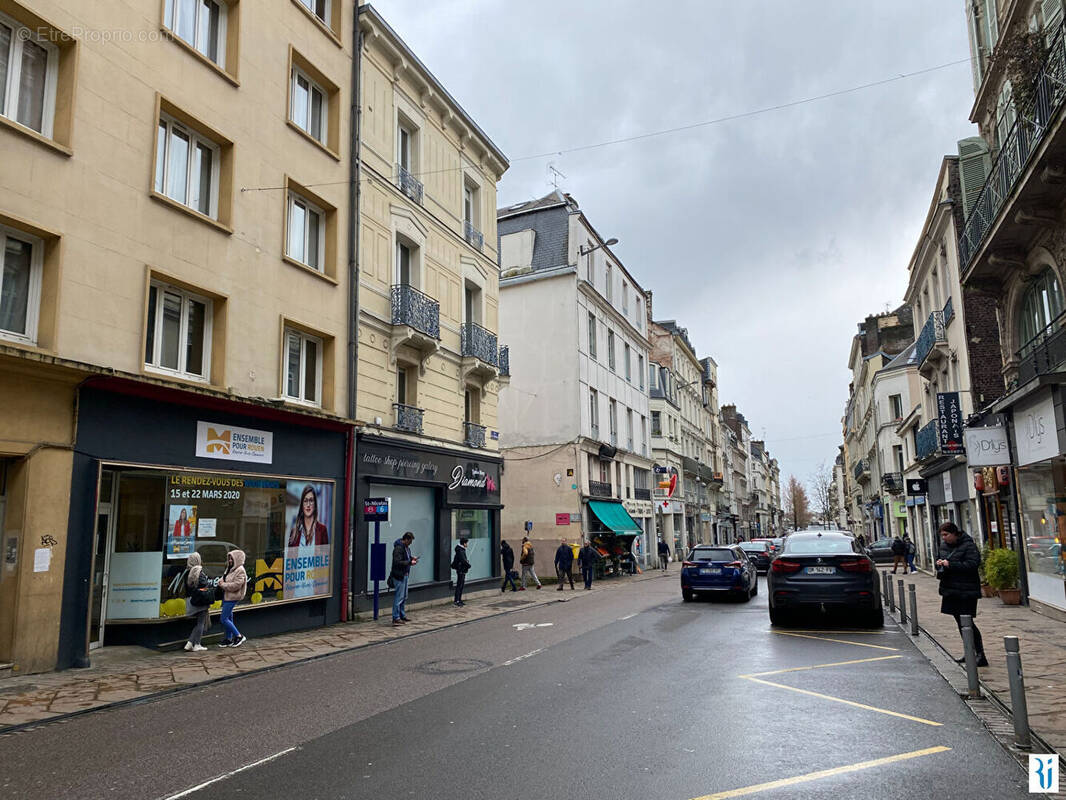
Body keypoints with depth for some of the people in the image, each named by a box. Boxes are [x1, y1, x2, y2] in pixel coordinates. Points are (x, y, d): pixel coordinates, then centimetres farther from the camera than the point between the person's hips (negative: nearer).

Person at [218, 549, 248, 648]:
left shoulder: (240, 571, -16)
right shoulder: (230, 568, 13)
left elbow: (236, 585, -23)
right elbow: (223, 578, 20)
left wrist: (224, 584, -14)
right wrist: (221, 581, -3)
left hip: (232, 597, -9)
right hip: (226, 596, 9)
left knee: (224, 619, -8)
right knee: (228, 618, 15)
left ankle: (239, 636, -1)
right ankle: (229, 639, 25)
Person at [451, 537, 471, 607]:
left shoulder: (462, 550, 15)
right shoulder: (460, 551, -18)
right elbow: (463, 560, -23)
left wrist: (467, 564, 2)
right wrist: (469, 565, -9)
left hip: (462, 570, 10)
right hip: (461, 570, -10)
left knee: (461, 586, 14)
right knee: (459, 586, -9)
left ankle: (459, 600, 20)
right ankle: (457, 601, -9)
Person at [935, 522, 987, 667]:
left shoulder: (968, 545, -14)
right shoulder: (944, 545, 10)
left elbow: (973, 564, -23)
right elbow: (939, 558, 22)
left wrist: (950, 565, -25)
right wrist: (939, 563, -1)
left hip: (966, 591, -8)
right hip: (950, 590, 8)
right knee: (960, 622, 15)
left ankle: (981, 655, -1)